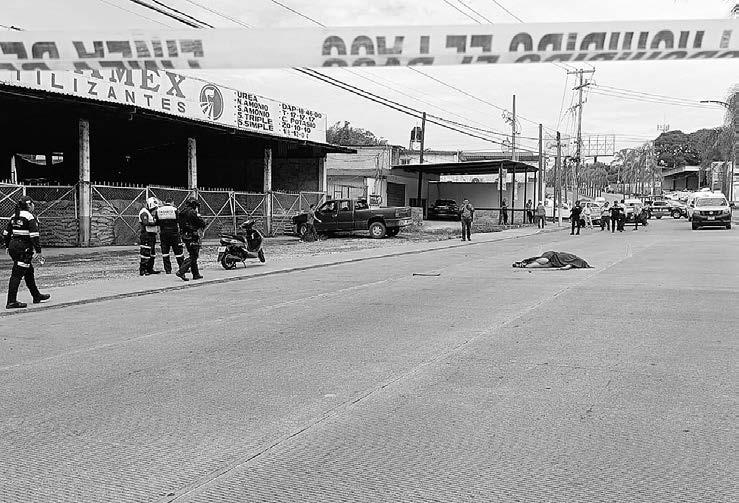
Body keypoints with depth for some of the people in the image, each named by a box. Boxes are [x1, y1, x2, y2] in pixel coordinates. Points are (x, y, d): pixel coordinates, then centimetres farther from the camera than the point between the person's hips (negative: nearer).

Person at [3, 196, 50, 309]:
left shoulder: (14, 217, 12)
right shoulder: (30, 217, -12)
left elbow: (6, 233, 16)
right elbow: (34, 236, -17)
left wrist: (8, 246, 25)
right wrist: (39, 252, -15)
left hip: (13, 246, 9)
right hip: (24, 248, -9)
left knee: (29, 272, 20)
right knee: (17, 274, -8)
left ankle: (36, 296, 32)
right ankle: (11, 302, -9)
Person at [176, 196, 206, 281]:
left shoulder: (182, 213, 13)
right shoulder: (192, 212, -12)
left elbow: (181, 225, 19)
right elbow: (202, 223, -11)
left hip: (185, 236, 9)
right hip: (193, 237, -9)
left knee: (193, 256, 15)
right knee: (193, 256, -6)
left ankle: (196, 274, 18)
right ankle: (181, 272, -16)